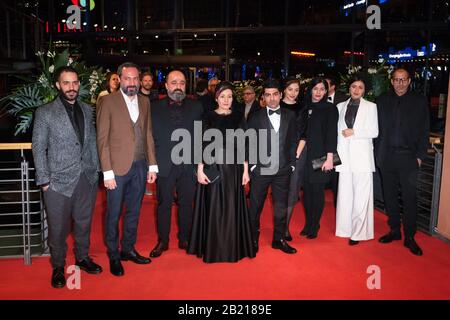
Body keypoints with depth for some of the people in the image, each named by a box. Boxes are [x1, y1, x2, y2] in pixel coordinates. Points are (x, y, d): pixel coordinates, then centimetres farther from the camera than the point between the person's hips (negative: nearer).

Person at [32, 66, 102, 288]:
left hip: (87, 178, 4)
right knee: (59, 227, 7)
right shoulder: (45, 113, -5)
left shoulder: (87, 110, 9)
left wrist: (96, 169, 7)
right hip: (59, 181, -4)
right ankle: (58, 266, 26)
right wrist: (44, 180, -8)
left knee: (84, 222, 16)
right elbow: (38, 148, -4)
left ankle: (82, 257, 35)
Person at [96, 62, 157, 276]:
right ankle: (113, 255, 24)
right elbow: (102, 139, -8)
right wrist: (107, 172, -13)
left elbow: (148, 135, 11)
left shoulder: (144, 102, 9)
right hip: (118, 167, -4)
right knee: (114, 214, 8)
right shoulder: (108, 102, -6)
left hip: (140, 166, 5)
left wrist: (152, 165, 7)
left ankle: (128, 249, 32)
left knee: (134, 211, 15)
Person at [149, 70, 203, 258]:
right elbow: (150, 137, 0)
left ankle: (185, 239, 27)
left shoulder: (196, 107, 5)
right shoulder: (155, 108, 3)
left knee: (186, 203, 12)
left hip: (188, 165, 1)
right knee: (164, 204, 9)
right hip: (164, 165, -1)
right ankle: (162, 241, 24)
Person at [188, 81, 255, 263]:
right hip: (213, 166, -2)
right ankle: (213, 248, 17)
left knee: (232, 207, 7)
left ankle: (233, 247, 21)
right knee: (213, 208, 4)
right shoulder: (209, 117, 0)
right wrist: (200, 169, -10)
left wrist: (245, 169, 1)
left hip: (233, 167, 2)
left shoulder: (238, 117, 6)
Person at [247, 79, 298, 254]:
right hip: (261, 169, -2)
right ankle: (253, 239, 20)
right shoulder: (256, 117, 1)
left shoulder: (290, 116, 8)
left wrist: (292, 163, 3)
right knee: (256, 206, 7)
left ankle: (279, 239, 24)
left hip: (283, 170, 2)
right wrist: (252, 164, -6)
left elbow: (293, 141, 9)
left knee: (281, 206, 11)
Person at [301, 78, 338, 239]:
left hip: (320, 157, -4)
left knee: (317, 191, 2)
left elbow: (332, 133, -8)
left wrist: (329, 157, -16)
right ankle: (308, 224, 19)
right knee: (307, 191, 6)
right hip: (305, 156, 4)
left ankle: (314, 226, 14)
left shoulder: (330, 108, -1)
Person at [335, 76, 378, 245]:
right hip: (345, 155, 3)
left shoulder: (371, 107, 5)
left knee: (361, 196, -3)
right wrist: (334, 153, 6)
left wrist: (354, 132, -9)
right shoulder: (341, 106, 13)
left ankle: (358, 232, 3)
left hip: (362, 155, -3)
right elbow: (337, 129, 13)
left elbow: (374, 132, 1)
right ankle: (345, 228, 14)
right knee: (345, 194, 5)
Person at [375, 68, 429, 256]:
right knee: (389, 195, 9)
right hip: (387, 156, 2)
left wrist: (420, 156, -5)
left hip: (408, 157, -2)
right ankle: (394, 230, 22)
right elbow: (377, 129, 6)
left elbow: (424, 131, 2)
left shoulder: (419, 101, 4)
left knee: (409, 197, -1)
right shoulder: (382, 101, 7)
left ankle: (409, 237, 8)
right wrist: (378, 153, 0)